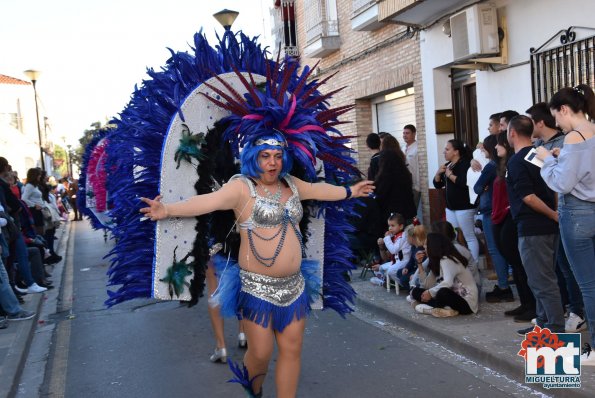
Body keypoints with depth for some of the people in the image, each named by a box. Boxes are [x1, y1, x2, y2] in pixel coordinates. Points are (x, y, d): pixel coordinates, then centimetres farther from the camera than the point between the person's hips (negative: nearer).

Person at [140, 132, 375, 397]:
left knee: (291, 350, 8)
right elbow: (207, 201, -24)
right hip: (258, 287, -6)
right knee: (260, 353, 1)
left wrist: (350, 191, 42)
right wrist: (168, 210, -40)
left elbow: (318, 189, 29)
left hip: (293, 285, 6)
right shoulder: (242, 187, -10)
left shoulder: (291, 184, 12)